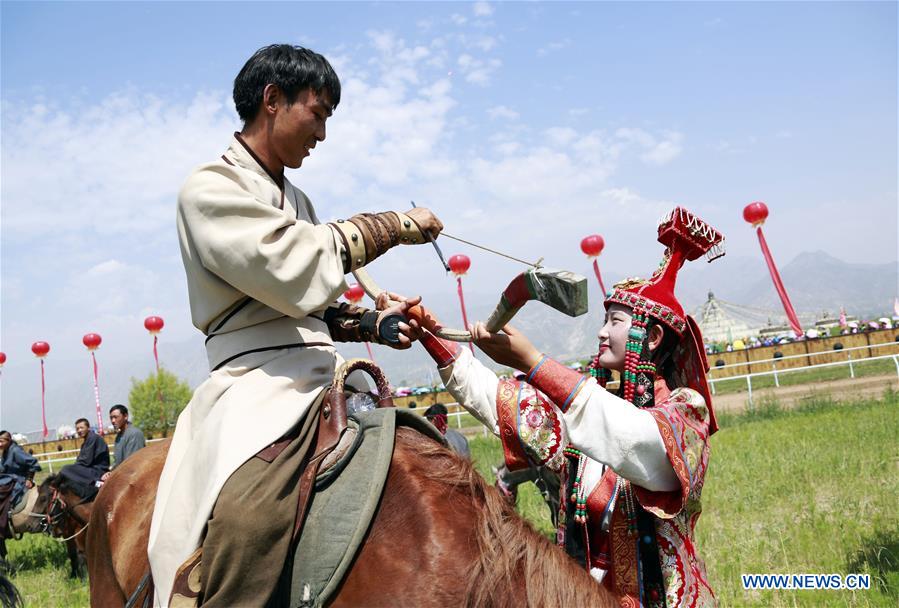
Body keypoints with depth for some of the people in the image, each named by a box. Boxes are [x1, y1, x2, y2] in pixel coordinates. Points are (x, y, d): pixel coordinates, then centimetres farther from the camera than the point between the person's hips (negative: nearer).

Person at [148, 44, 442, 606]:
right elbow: (297, 267, -17)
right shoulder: (210, 189, -2)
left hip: (325, 375, 9)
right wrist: (394, 225, -8)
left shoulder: (296, 199, 22)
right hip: (260, 380, -8)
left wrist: (371, 325, 5)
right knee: (248, 518, -34)